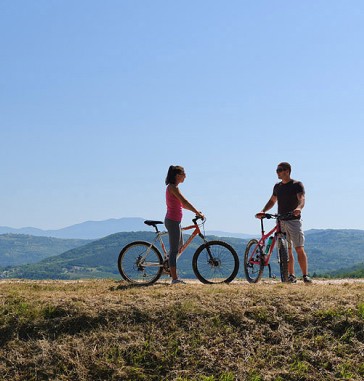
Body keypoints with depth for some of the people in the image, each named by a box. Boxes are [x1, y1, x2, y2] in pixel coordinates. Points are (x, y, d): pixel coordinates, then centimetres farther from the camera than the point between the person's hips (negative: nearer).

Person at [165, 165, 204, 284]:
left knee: (180, 245, 23)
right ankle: (174, 278, -5)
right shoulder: (173, 187, -15)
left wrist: (195, 211, 15)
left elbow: (182, 204, 20)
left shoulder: (172, 187, 16)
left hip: (173, 221, 10)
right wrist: (198, 213, -16)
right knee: (174, 250, -7)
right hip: (173, 221, -10)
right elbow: (185, 202, -21)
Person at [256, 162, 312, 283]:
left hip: (294, 220, -5)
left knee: (299, 249, -10)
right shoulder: (277, 186, 16)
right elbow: (272, 201, 24)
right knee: (287, 250, 4)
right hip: (281, 221, 5)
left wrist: (298, 208, -39)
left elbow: (302, 199, -17)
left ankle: (305, 275, -9)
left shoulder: (297, 185, -2)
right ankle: (291, 276, 9)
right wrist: (262, 211, 8)